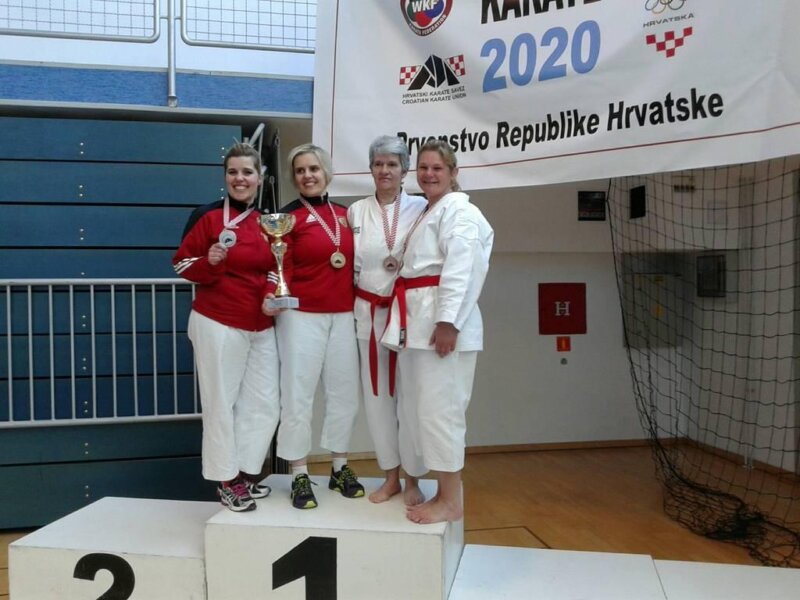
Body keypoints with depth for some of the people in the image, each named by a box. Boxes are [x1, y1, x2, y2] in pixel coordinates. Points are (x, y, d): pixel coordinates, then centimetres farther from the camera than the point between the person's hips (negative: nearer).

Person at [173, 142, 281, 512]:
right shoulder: (209, 217, -8)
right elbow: (181, 263, -4)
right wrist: (209, 262, -23)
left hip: (261, 327, 6)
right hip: (217, 325, -6)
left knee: (264, 404, 10)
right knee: (221, 403, 3)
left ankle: (247, 473, 27)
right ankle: (227, 481, 18)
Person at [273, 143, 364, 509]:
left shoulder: (345, 215, 10)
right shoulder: (289, 217, -4)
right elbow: (282, 268, -7)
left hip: (343, 316, 5)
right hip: (302, 316, -5)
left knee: (344, 391, 10)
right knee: (298, 394, 0)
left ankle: (340, 469, 25)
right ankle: (300, 477, 11)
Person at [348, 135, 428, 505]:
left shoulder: (421, 208, -1)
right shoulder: (356, 212, 8)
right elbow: (351, 264, 13)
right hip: (369, 312, 3)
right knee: (377, 394, 9)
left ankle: (412, 480, 15)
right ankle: (390, 477, 24)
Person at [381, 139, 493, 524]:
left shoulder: (458, 210, -7)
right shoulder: (428, 212, 24)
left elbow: (461, 270, -18)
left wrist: (448, 321, -25)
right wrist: (409, 322, 17)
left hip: (442, 321, -10)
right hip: (418, 320, 10)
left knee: (439, 406, -8)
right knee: (418, 406, 12)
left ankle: (451, 500, 3)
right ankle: (444, 492, 23)